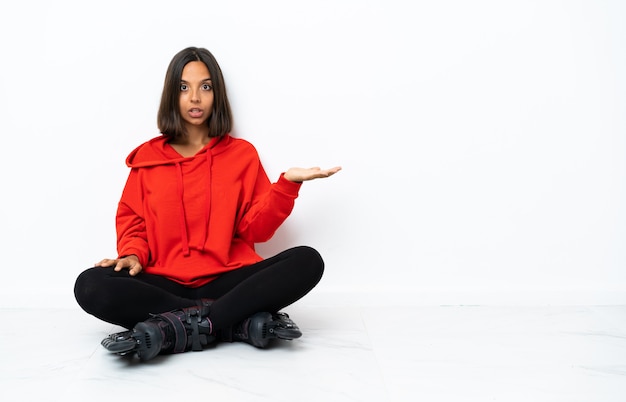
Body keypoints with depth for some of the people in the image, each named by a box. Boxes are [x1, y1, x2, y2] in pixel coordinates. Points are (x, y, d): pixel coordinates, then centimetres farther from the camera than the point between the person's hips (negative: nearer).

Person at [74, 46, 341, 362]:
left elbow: (255, 229, 4)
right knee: (91, 286, -28)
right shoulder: (147, 156, 11)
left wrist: (287, 183, -11)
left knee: (307, 261, -25)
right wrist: (134, 254, -8)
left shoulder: (242, 153, 9)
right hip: (164, 283, 1)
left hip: (227, 280, 0)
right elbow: (132, 221, 14)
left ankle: (176, 329, -33)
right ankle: (244, 321, -28)